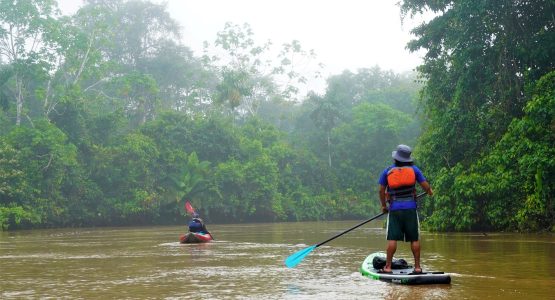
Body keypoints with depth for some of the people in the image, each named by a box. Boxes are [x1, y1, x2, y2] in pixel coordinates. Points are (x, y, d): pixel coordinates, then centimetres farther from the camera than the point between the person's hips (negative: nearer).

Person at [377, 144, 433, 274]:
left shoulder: (387, 171, 3)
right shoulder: (414, 169, 3)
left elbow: (381, 191, 5)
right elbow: (425, 186, 4)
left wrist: (384, 205, 20)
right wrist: (430, 191, 28)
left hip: (394, 210, 0)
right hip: (410, 209, 0)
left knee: (392, 239, -1)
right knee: (415, 239, 5)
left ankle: (388, 267, -2)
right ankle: (417, 267, 7)